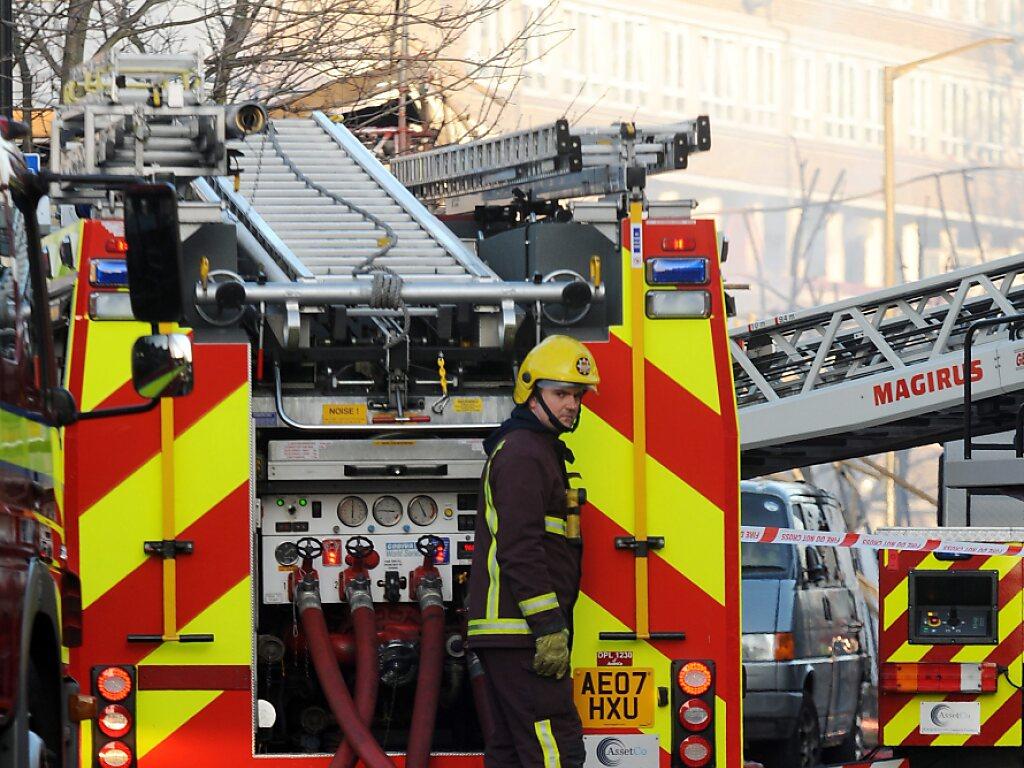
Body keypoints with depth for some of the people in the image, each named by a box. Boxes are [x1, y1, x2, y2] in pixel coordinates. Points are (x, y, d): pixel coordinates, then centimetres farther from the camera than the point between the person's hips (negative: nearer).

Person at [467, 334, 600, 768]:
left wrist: (551, 625, 24)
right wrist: (550, 629, -22)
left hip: (503, 634, 11)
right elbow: (520, 549, -20)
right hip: (520, 634, -11)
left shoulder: (537, 450, 23)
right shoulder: (522, 453, -11)